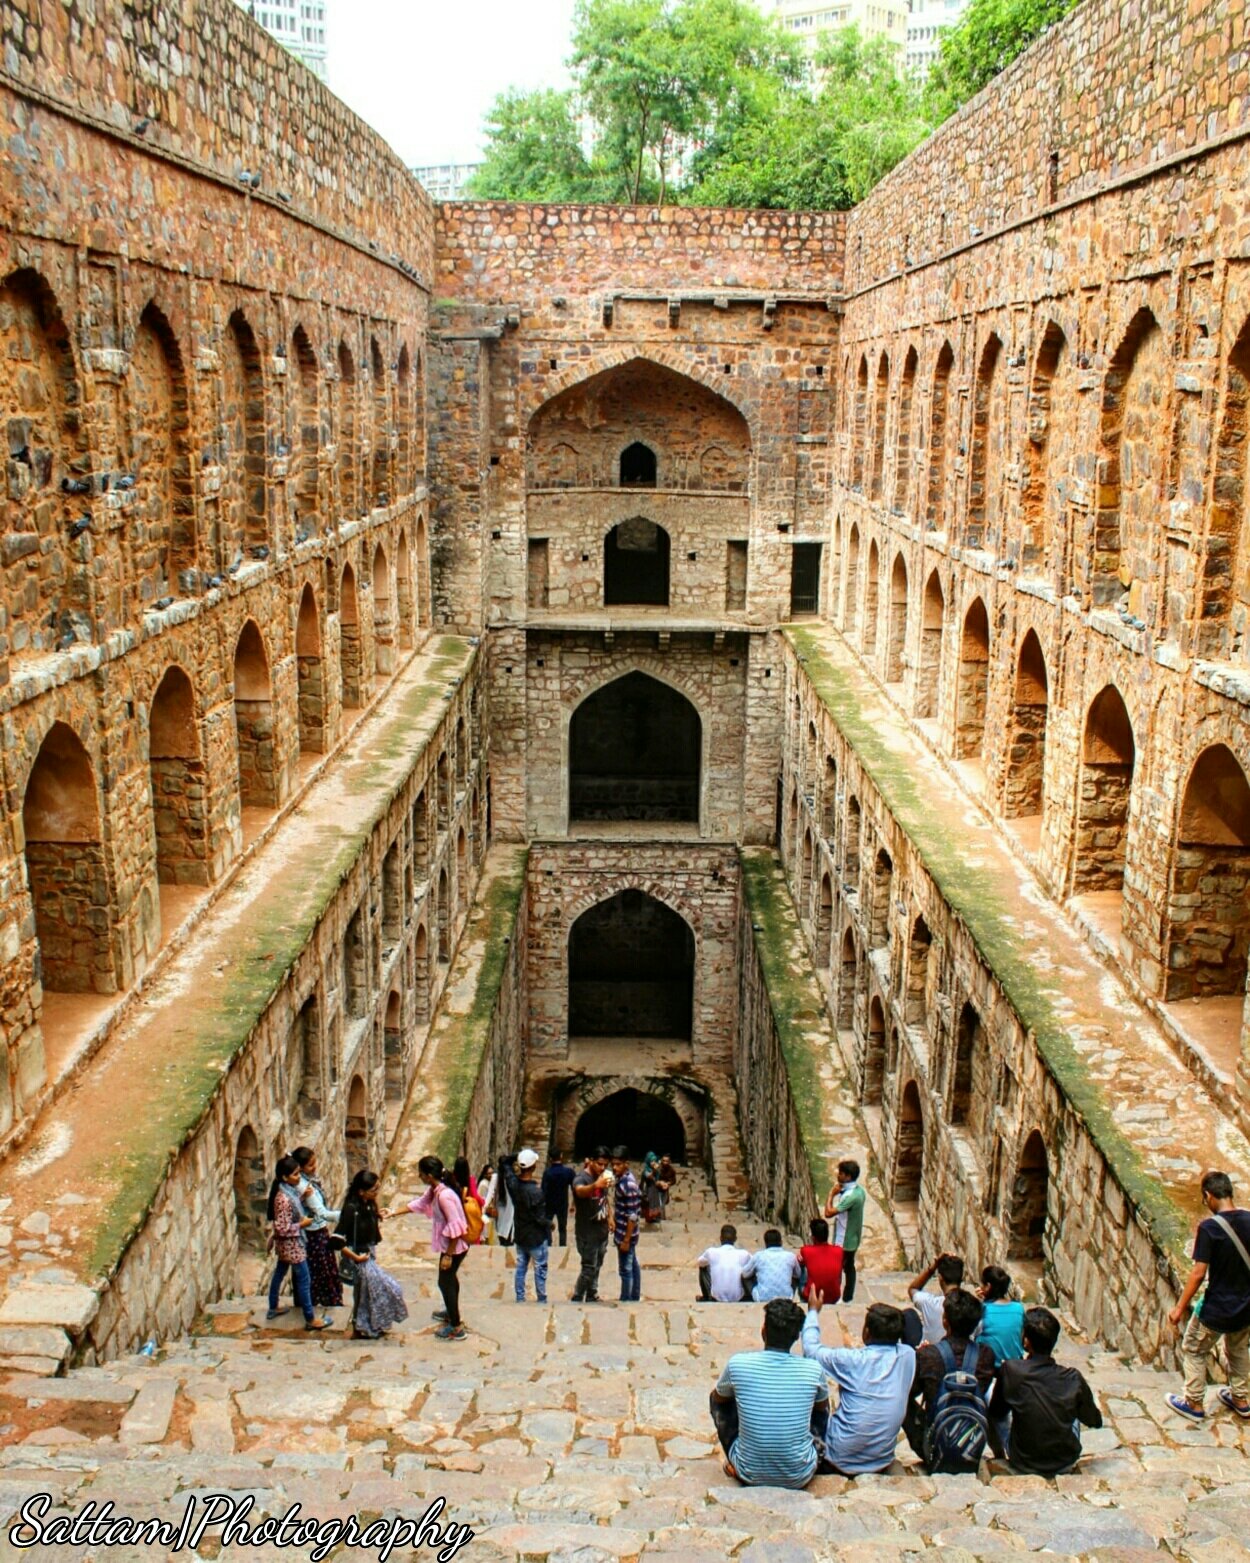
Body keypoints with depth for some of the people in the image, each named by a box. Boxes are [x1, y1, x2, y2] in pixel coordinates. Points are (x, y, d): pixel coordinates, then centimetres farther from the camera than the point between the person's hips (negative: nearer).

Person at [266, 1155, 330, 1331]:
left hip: (286, 1244, 10)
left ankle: (273, 1308, 42)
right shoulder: (284, 1199, -31)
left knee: (280, 1273, 24)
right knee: (304, 1280, 2)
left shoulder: (289, 1190, -3)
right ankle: (310, 1320, 13)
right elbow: (283, 1228, -29)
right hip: (291, 1244, -10)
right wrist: (302, 1224, -18)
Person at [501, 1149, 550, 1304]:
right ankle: (542, 1299, 11)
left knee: (520, 1267, 14)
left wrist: (517, 1157, -4)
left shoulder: (513, 1183, -9)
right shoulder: (536, 1191, -27)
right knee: (540, 1269, 6)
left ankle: (520, 1298, 18)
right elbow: (540, 1218, -20)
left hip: (520, 1234, 6)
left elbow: (503, 1161, 7)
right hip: (537, 1236, -6)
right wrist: (549, 1225, -2)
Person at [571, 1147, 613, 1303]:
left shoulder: (602, 1176, 6)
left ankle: (591, 1297, 28)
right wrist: (595, 1185, -63)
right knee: (589, 1268, -8)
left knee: (597, 1266, 16)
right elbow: (580, 1191, -44)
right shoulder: (581, 1178, -19)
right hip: (587, 1232, -8)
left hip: (601, 1230, 8)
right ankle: (577, 1300, 2)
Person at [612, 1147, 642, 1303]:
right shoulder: (621, 1178, 3)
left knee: (625, 1269, 1)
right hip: (623, 1230, 9)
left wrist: (626, 1240, -20)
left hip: (626, 1233, -9)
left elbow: (633, 1216, -23)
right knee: (633, 1265, 19)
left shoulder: (628, 1185, -25)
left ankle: (625, 1301, 11)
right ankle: (635, 1297, 30)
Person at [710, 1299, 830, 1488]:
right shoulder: (813, 1370, -12)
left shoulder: (738, 1364, -14)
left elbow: (718, 1397, 9)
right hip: (800, 1477, 1)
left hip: (750, 1475, -1)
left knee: (719, 1400, 21)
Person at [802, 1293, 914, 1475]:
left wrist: (814, 1311, 8)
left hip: (842, 1460, -4)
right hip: (883, 1462, 4)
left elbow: (811, 1349, -5)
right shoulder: (908, 1355, -12)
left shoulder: (852, 1360, -21)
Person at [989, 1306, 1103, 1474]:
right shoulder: (1073, 1380, -15)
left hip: (1023, 1464, -2)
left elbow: (996, 1413, -5)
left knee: (990, 1391, 16)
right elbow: (1095, 1421, 2)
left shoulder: (1011, 1370, -21)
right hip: (1066, 1463, 2)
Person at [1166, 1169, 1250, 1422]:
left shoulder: (1209, 1227, -23)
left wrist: (1180, 1308, -12)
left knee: (1194, 1350, 18)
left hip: (1217, 1309, -5)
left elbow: (1199, 1273, -22)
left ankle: (1194, 1404, 26)